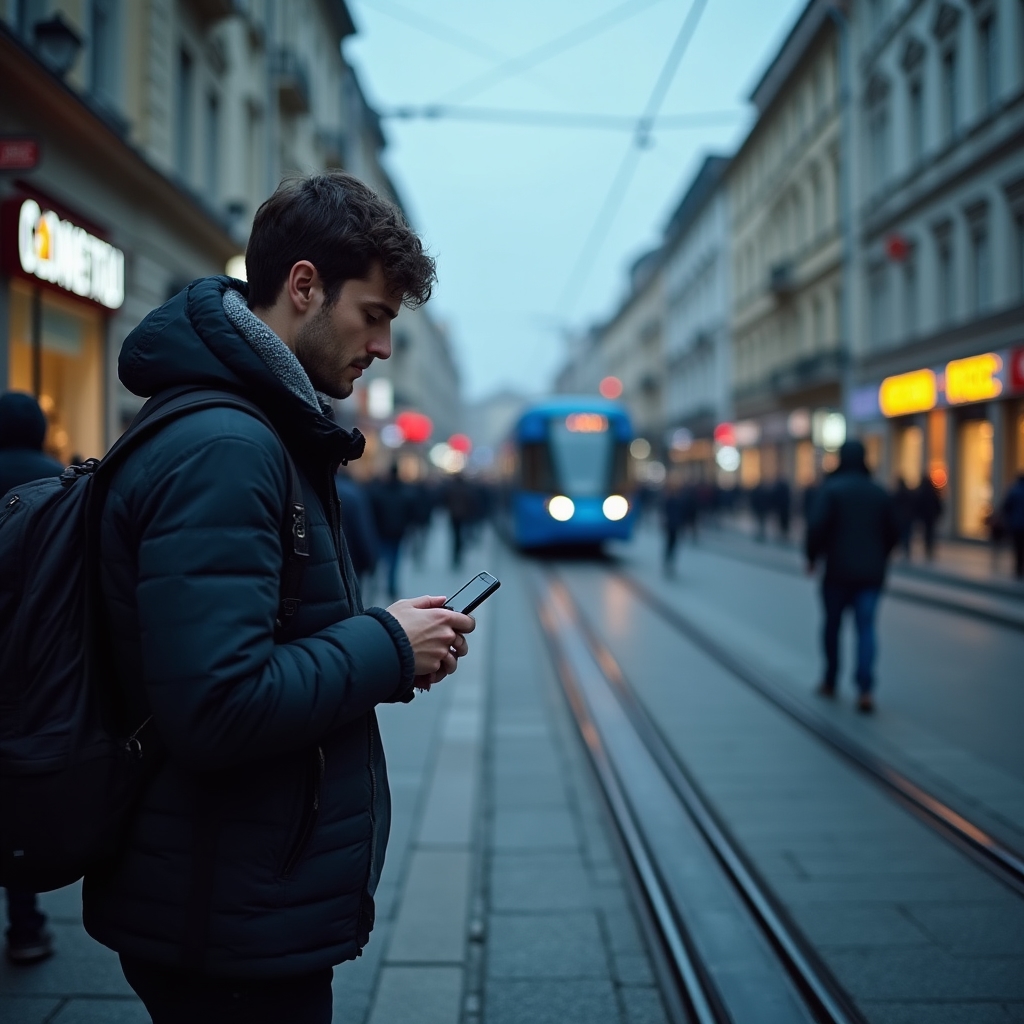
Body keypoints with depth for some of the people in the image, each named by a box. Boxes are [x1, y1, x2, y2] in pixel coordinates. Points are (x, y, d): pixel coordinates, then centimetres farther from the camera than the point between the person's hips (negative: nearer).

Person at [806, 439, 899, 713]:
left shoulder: (830, 488, -6)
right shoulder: (879, 492, 9)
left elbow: (817, 526, -16)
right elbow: (892, 532, 12)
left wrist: (812, 556, -3)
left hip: (838, 570, -3)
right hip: (871, 573, 3)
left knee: (832, 625, 13)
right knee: (866, 627, 0)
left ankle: (830, 682, 25)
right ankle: (865, 688, -14)